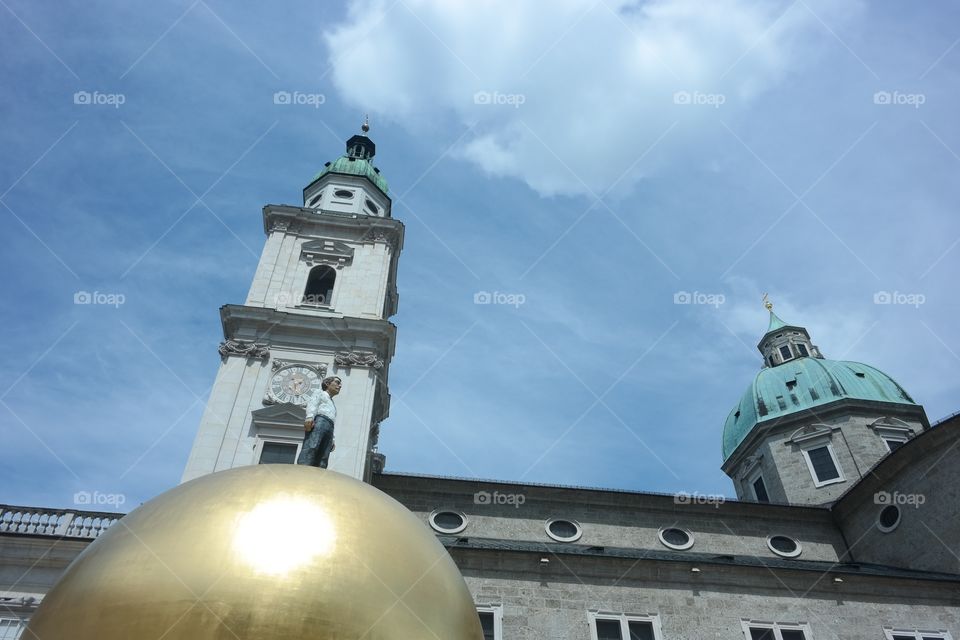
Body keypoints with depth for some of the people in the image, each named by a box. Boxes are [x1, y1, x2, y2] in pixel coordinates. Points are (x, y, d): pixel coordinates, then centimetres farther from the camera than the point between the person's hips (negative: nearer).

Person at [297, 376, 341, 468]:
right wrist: (310, 416, -19)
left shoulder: (333, 405, 40)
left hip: (329, 427, 6)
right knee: (310, 449, -27)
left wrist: (332, 439, 17)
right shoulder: (321, 393, 22)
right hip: (319, 421, -6)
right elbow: (312, 403, 2)